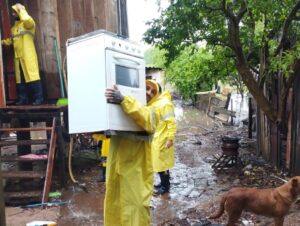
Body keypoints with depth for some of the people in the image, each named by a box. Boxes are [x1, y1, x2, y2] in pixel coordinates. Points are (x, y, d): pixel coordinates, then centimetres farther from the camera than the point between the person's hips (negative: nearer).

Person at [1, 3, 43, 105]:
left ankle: (38, 98, -7)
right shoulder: (14, 27, 22)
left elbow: (28, 20, -26)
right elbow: (11, 40, 32)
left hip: (28, 56, -8)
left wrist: (21, 9, -12)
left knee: (32, 76, -10)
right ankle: (22, 99, 15)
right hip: (18, 57, 8)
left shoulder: (28, 24, -2)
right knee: (20, 78, 8)